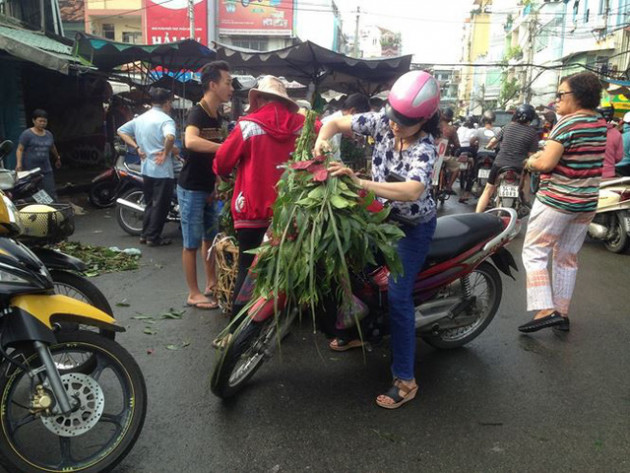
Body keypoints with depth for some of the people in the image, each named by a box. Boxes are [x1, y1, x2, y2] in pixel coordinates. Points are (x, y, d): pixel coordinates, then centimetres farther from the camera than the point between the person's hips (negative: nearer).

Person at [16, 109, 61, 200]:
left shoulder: (49, 134, 12)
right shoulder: (27, 134, -5)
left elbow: (53, 148, 29)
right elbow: (20, 149, -9)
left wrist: (58, 158, 43)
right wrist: (19, 164, -22)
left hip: (46, 170, 5)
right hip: (30, 170, -4)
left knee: (52, 193, -1)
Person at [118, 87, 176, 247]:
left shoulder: (140, 118, 11)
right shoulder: (165, 119, -14)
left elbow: (121, 131, 16)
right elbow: (170, 137, -34)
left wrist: (137, 148, 9)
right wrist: (165, 153, -20)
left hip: (146, 168, 8)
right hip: (162, 169, -8)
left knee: (150, 203, 18)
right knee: (160, 204, 1)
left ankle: (145, 234, 22)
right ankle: (153, 237, 6)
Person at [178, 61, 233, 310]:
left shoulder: (219, 117, 8)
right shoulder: (197, 113, -18)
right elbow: (190, 141, -40)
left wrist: (218, 185, 8)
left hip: (209, 187, 8)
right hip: (192, 188, -8)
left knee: (211, 238, 17)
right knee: (192, 242, 0)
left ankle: (211, 283, 31)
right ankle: (193, 293, 10)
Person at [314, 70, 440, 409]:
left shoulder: (424, 147, -29)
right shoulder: (383, 121, -12)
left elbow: (412, 191, -48)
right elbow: (336, 122, -5)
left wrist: (359, 183, -54)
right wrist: (322, 140, -27)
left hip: (413, 227, -7)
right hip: (382, 215, 7)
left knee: (397, 296, -12)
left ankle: (405, 379, -1)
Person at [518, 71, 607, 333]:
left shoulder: (567, 123, -16)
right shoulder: (601, 126, 9)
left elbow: (546, 164, -22)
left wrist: (531, 162, -1)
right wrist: (545, 154, 10)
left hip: (557, 200, -8)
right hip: (587, 203, 8)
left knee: (534, 253, 0)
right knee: (568, 258, 15)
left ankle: (545, 310, -9)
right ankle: (562, 312, 22)